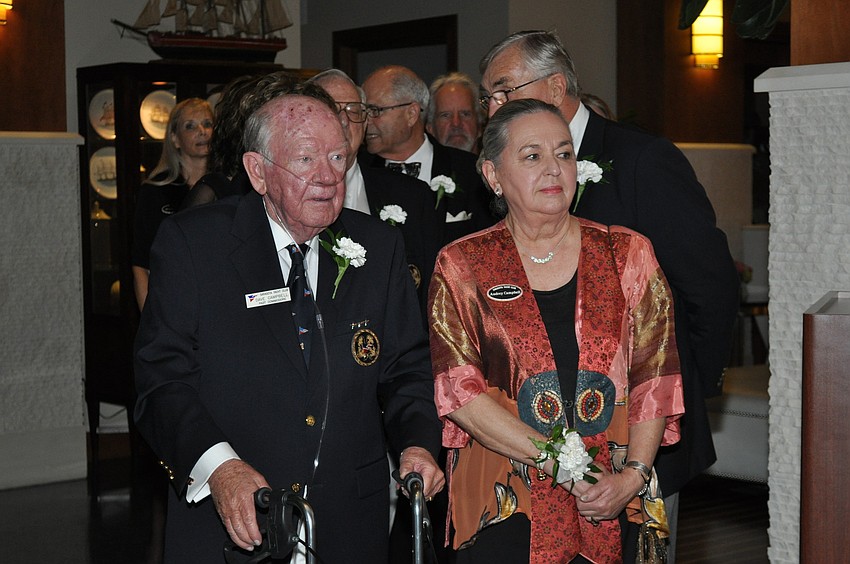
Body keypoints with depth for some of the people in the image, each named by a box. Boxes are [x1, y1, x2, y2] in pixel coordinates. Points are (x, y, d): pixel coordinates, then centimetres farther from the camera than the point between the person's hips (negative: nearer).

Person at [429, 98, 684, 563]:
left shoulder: (627, 255, 5)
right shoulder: (461, 267, 1)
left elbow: (656, 381, 3)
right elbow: (460, 391, -8)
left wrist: (633, 474, -11)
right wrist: (561, 462, -16)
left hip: (613, 508, 2)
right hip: (503, 510, -1)